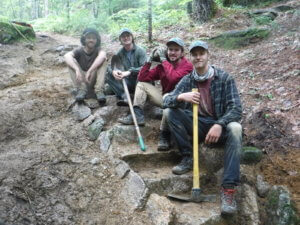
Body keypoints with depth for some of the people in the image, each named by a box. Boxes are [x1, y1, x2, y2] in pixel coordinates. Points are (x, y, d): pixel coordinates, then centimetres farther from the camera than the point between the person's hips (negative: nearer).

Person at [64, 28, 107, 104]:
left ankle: (99, 91, -26)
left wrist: (89, 71, -45)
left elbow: (103, 55, -34)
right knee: (71, 61, -20)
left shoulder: (97, 50, -8)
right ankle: (81, 90, -27)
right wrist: (77, 70, -46)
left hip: (94, 80, 0)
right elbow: (67, 56, -28)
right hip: (80, 80, 1)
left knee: (103, 59, -20)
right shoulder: (79, 51, -6)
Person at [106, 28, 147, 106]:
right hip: (127, 84, 4)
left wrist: (130, 72, -34)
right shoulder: (120, 53, 5)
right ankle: (123, 96, -32)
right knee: (108, 75, -14)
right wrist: (113, 71, -27)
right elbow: (111, 66, -1)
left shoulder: (140, 51, -7)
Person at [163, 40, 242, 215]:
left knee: (235, 128, -37)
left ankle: (229, 188, -40)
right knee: (169, 112, -16)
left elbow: (236, 108, -15)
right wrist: (180, 97, -29)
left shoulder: (224, 78, -8)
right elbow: (166, 100, -5)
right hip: (198, 124, 3)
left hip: (219, 125, -3)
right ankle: (188, 158, -10)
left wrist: (219, 125, -34)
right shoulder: (187, 80, 1)